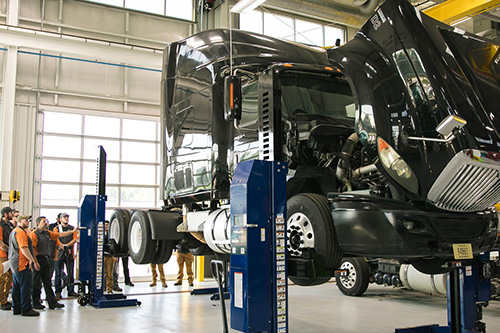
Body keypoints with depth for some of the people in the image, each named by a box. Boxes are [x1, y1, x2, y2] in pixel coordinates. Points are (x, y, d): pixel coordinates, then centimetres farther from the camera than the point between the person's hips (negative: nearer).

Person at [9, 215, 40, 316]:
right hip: (22, 263, -11)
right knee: (25, 286, -9)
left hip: (15, 264, 11)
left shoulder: (14, 231, 22)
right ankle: (26, 309, -8)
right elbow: (23, 248, -22)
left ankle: (16, 308, 18)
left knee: (17, 286, 13)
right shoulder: (20, 232, -13)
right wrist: (32, 259, -22)